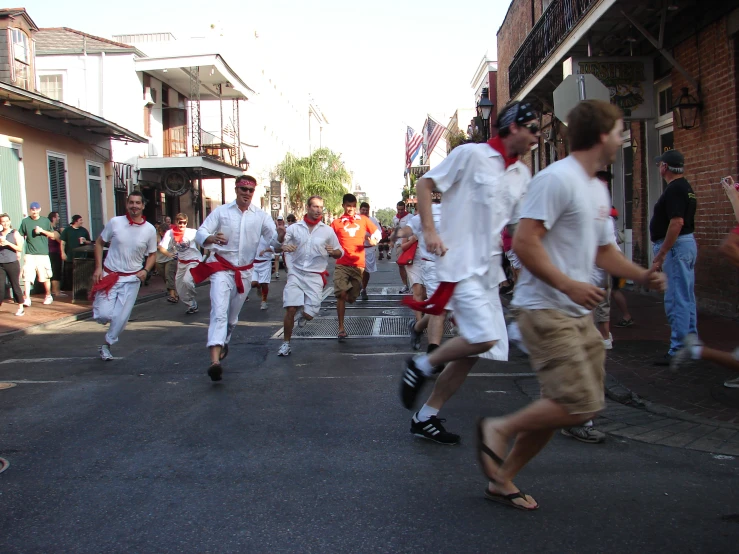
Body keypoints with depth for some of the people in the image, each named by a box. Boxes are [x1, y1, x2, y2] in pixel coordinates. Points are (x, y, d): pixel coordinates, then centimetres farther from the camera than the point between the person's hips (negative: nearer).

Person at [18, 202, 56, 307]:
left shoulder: (45, 221, 7)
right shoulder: (25, 221, 6)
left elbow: (52, 235, 8)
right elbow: (21, 237, 9)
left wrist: (42, 231, -8)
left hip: (43, 254, 0)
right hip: (30, 254, 0)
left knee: (45, 277, 7)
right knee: (27, 277, -9)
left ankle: (48, 296, 24)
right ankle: (27, 298, -5)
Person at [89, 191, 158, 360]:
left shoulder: (150, 230, -5)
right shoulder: (115, 222, -8)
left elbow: (152, 254, 7)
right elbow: (99, 243, 4)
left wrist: (145, 270, -11)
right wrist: (98, 267, -5)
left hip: (131, 280, 1)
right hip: (109, 275, -1)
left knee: (121, 318, -1)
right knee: (104, 315, -7)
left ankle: (106, 345, 24)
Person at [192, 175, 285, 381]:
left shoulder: (260, 216, 2)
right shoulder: (221, 211, -3)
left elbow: (273, 239, -6)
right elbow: (200, 233, -9)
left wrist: (281, 235, -31)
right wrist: (211, 238, -32)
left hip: (244, 271, 3)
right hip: (222, 268, -3)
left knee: (233, 315, 17)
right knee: (219, 312, -18)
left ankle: (223, 343, 44)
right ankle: (215, 360, -29)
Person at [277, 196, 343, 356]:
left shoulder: (328, 230, 5)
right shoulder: (294, 228, 3)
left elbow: (340, 253, 11)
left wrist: (333, 251, -13)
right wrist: (284, 247, -19)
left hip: (315, 277, 0)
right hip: (296, 274, 0)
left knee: (310, 314, -6)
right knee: (290, 309, -12)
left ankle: (303, 315, 33)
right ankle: (286, 343, 8)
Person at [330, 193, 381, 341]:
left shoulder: (363, 220, 9)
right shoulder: (336, 222, 5)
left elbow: (377, 233, 14)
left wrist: (374, 240, -7)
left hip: (358, 264, 2)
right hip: (341, 264, -2)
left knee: (351, 298, 6)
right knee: (341, 294, -14)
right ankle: (341, 328, -7)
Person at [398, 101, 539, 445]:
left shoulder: (522, 175, 14)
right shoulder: (471, 154, -6)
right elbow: (424, 184, -4)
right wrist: (429, 231, -13)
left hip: (489, 269, 8)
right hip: (460, 264, -8)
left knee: (472, 350, 7)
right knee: (484, 338, -21)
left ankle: (426, 418, 19)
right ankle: (421, 366, 5)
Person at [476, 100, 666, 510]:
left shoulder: (598, 190, 19)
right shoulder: (557, 179, -13)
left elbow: (604, 250, 26)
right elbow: (524, 242, -20)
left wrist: (642, 275, 10)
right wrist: (567, 284, -23)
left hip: (578, 314, 10)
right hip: (545, 310, -10)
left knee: (561, 406, 10)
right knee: (579, 405, -15)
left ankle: (502, 479, 21)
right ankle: (499, 429, 5)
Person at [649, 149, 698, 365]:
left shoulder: (674, 190, -17)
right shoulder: (686, 187, 16)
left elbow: (677, 222, -25)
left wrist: (661, 254, -23)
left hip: (676, 246, -11)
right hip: (688, 244, 11)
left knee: (676, 301, -8)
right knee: (687, 299, 16)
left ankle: (679, 351, -5)